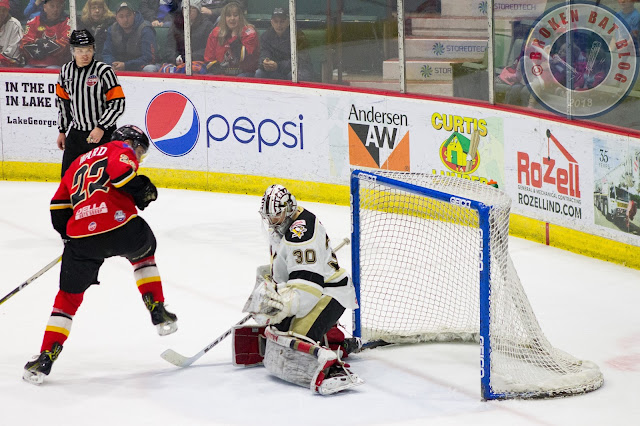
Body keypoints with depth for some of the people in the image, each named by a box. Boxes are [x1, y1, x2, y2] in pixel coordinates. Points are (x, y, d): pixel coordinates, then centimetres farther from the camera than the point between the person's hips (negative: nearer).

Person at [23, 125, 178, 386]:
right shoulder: (123, 149, 14)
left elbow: (58, 206, 28)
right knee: (143, 252, 32)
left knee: (69, 295, 15)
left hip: (81, 235, 3)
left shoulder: (79, 163, 32)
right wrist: (143, 191, 3)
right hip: (120, 225, -3)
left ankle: (46, 357, 5)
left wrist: (69, 234, 37)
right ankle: (158, 312, 24)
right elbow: (119, 170, -10)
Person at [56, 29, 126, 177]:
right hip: (76, 132, 5)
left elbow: (118, 104, -15)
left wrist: (101, 128, -21)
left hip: (103, 134, -5)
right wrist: (62, 131, 16)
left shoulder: (104, 71, -15)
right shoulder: (66, 71, 3)